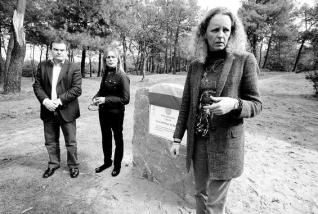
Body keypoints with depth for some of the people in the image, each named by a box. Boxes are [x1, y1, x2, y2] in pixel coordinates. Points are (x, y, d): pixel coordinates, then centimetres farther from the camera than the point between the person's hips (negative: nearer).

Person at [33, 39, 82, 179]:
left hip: (67, 111, -3)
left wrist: (59, 100, -19)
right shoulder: (42, 66, 7)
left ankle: (73, 165, 26)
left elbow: (76, 89, -12)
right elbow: (37, 85, 4)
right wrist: (45, 100, -13)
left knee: (70, 142, 8)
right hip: (48, 111, 4)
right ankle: (53, 164, 37)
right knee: (50, 141, 17)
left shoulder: (73, 69, -5)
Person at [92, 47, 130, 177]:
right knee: (105, 138, 19)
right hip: (103, 112, 6)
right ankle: (107, 161, 40)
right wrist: (96, 98, -4)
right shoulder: (105, 74, 3)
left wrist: (106, 100, -22)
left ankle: (117, 165, 32)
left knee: (118, 139, 13)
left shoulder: (122, 76, -16)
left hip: (116, 113, -6)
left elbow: (125, 99, -19)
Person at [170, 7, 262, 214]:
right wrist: (177, 138, 5)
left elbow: (256, 104, -3)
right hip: (197, 140, 4)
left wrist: (234, 104, -26)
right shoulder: (195, 65, 4)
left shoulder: (245, 60, -6)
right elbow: (186, 104, 6)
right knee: (201, 195, 19)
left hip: (225, 142, -3)